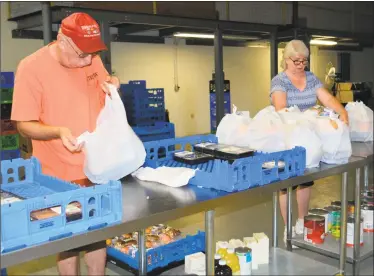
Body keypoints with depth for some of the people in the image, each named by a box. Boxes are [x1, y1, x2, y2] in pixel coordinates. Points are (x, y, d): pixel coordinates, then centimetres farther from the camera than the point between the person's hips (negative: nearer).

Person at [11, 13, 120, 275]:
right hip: (60, 175, -4)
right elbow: (24, 124, -13)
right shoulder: (31, 67, -15)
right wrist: (59, 131, -31)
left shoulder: (93, 59, -1)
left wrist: (112, 88, -10)